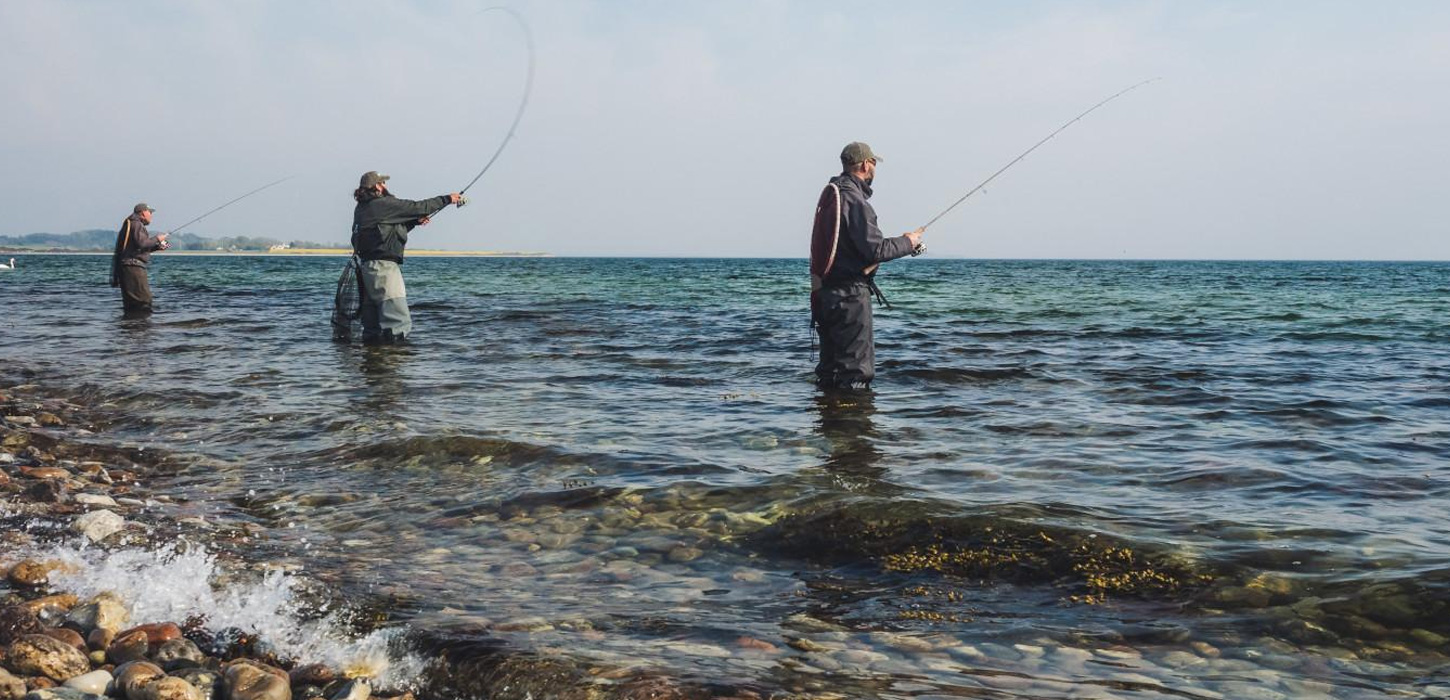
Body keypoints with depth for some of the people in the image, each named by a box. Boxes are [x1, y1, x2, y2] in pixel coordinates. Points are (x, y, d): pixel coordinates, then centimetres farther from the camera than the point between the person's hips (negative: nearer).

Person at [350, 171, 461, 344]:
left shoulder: (361, 208, 15)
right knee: (399, 323, -12)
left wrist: (415, 222, 17)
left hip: (367, 265, 10)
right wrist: (447, 199, 7)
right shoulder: (384, 204, -10)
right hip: (383, 266, -10)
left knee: (373, 325, 13)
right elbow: (418, 207, -4)